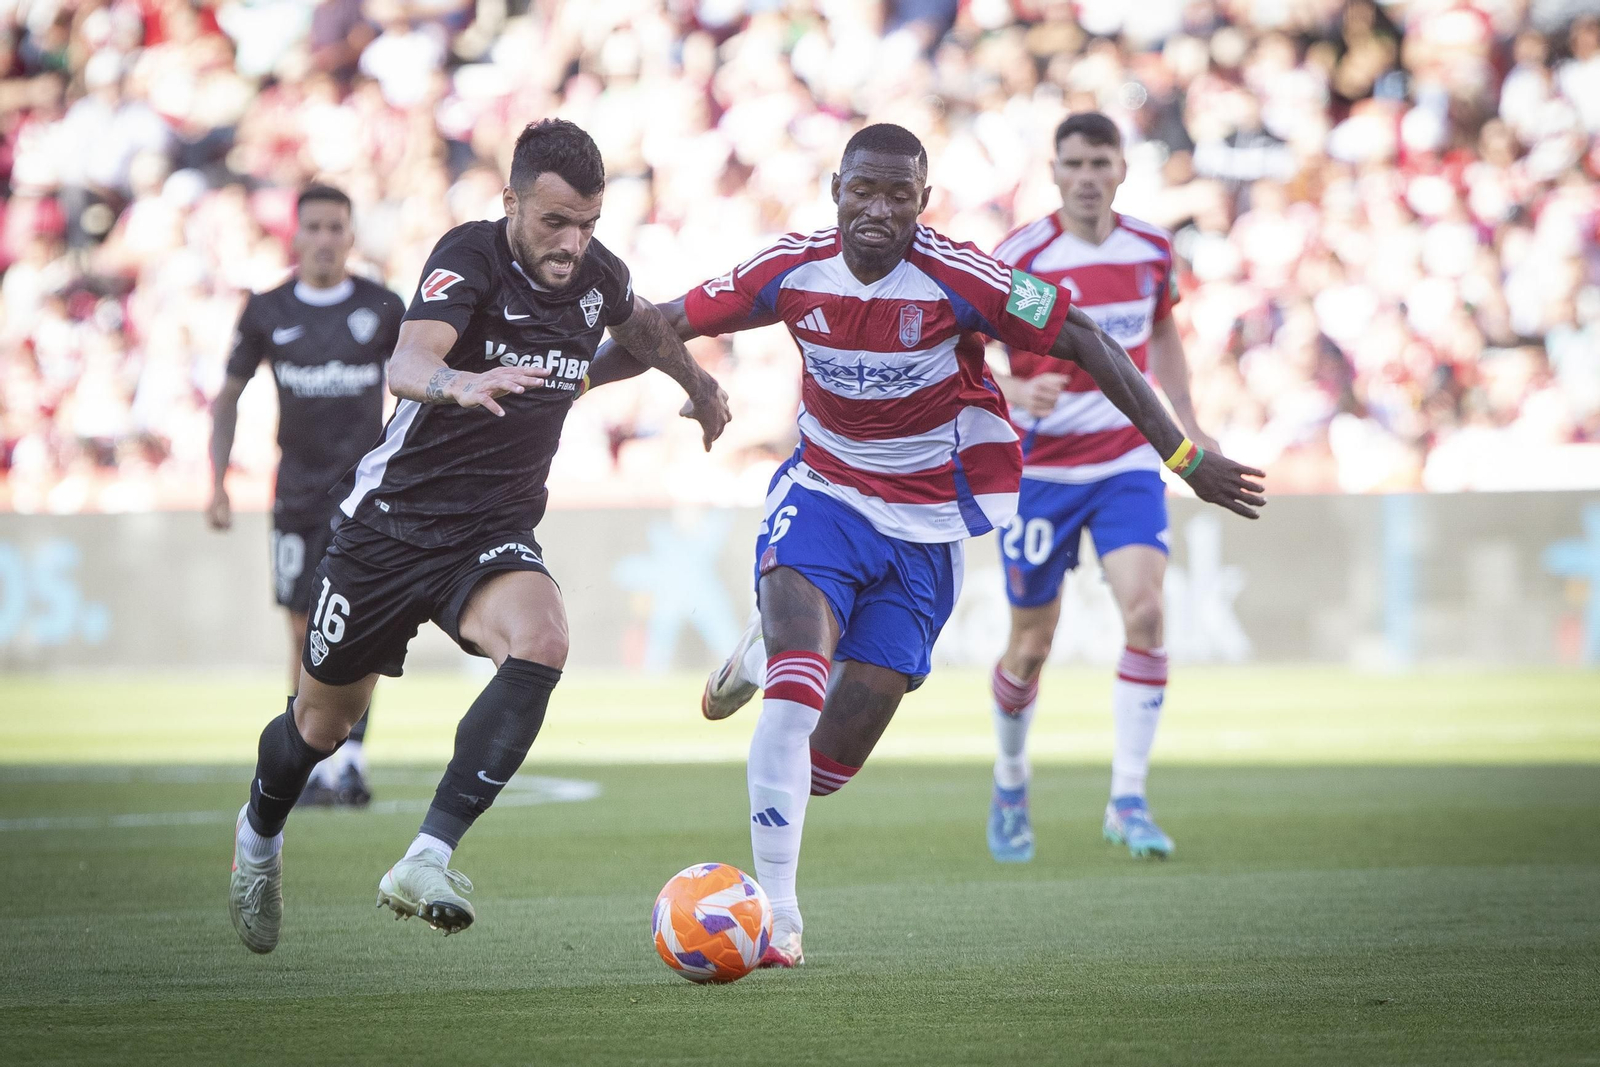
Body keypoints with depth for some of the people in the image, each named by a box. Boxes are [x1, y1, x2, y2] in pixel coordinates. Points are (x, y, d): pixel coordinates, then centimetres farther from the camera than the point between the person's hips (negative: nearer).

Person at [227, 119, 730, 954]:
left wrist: (696, 381, 22)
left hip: (494, 536, 3)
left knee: (540, 642, -31)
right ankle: (259, 836, 47)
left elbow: (640, 321, 24)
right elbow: (407, 365, -40)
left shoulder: (597, 276, -4)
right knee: (325, 719, 12)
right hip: (391, 522, -3)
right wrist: (458, 383, -59)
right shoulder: (468, 258, -21)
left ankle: (425, 862, -32)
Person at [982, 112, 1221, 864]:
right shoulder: (1019, 259, -12)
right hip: (1040, 468, -2)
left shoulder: (1151, 251, 2)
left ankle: (1128, 802, -13)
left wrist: (1190, 427, 17)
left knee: (1145, 611, -18)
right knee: (1031, 647, 4)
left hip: (1126, 462, 2)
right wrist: (1015, 392, -32)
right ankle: (1010, 783, 32)